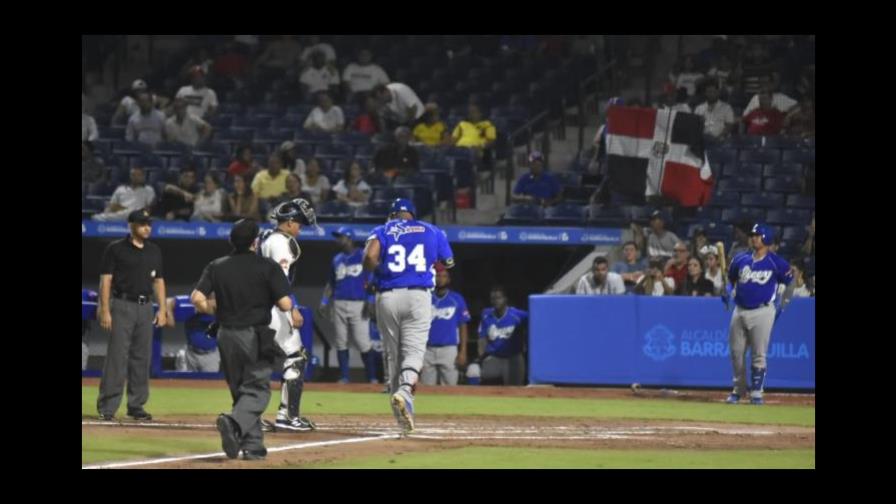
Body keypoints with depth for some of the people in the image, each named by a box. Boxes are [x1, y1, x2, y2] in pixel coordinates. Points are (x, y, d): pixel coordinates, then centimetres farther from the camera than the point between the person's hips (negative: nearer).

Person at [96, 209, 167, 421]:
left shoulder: (154, 251, 13)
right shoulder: (115, 249, -2)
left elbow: (159, 281, 17)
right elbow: (106, 280, -5)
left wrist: (162, 309, 9)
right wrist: (104, 310, -12)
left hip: (145, 307, 5)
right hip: (122, 306, -5)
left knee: (142, 358, 6)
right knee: (117, 356, -9)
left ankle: (136, 404, 12)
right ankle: (107, 406, -8)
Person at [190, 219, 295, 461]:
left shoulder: (216, 267, 3)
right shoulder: (267, 267, -7)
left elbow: (197, 299, -6)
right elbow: (285, 304, -13)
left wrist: (215, 311, 14)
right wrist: (294, 316, 9)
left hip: (226, 335, 4)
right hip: (255, 336, -4)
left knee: (239, 390, 16)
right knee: (257, 390, -1)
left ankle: (253, 445, 14)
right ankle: (233, 422, -29)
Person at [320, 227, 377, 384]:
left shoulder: (363, 257, 2)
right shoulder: (336, 260, 17)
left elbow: (370, 281, -1)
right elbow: (331, 283, 20)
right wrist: (324, 301, 8)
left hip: (358, 304, -5)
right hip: (338, 304, 5)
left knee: (363, 343, -11)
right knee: (341, 343, 4)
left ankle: (372, 377, -4)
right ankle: (344, 376, 10)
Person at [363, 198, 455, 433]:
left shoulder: (381, 231, 7)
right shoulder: (431, 231, 12)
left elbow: (370, 257, -12)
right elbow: (449, 262, 18)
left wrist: (376, 272, 7)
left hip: (387, 297, 1)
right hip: (418, 296, -1)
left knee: (392, 353, 12)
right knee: (414, 350, -7)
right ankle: (404, 390, -35)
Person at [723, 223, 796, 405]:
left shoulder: (776, 263, -4)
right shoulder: (740, 260, 7)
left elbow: (790, 282, 6)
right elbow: (730, 278, 22)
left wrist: (783, 304, 0)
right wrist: (726, 292, 4)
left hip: (762, 312, -4)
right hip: (740, 311, 4)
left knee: (758, 354, -5)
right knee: (737, 353, 8)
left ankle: (756, 392, 1)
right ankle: (738, 389, 20)